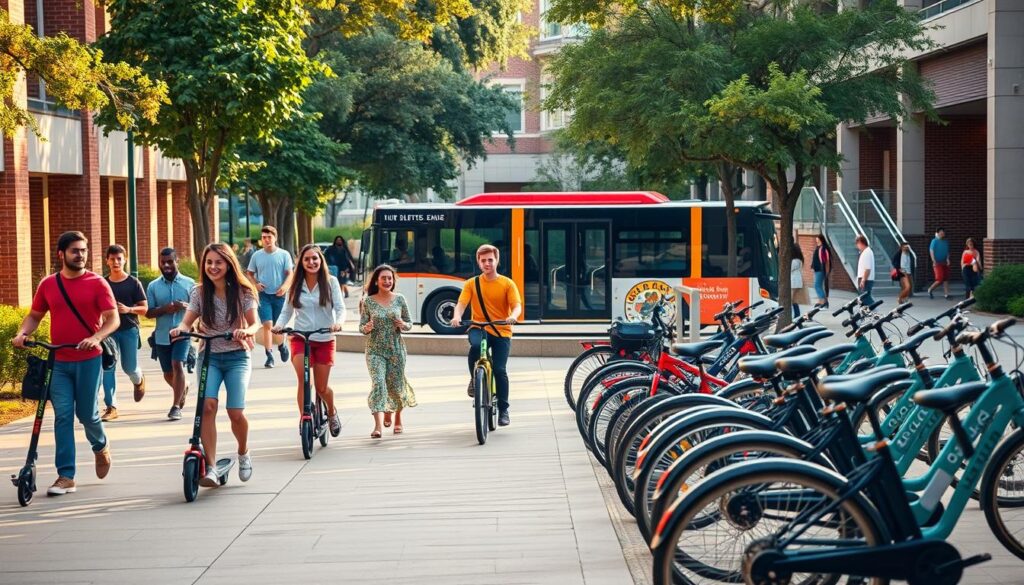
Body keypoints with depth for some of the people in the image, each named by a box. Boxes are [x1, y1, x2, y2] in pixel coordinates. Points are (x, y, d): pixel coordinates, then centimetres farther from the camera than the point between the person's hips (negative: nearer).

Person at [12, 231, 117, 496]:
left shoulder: (97, 284, -3)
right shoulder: (48, 284, 5)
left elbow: (113, 319, -7)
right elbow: (34, 315, 16)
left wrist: (96, 337, -25)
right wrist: (22, 334, -4)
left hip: (88, 359, -2)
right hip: (59, 361, 2)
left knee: (87, 413, 2)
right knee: (63, 416, -2)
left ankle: (101, 446, 36)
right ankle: (66, 476, 0)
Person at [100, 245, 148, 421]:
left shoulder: (133, 283, -1)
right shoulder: (103, 284, 6)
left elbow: (144, 308, -1)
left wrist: (128, 309, -19)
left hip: (129, 329, -2)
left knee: (129, 367, 0)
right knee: (108, 367, -7)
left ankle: (138, 380, 38)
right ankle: (111, 407, -4)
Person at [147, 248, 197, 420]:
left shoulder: (189, 283, 1)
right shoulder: (153, 286, 4)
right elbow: (148, 312, 2)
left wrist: (186, 306, -18)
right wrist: (164, 309, -17)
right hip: (162, 335, 3)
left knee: (177, 364, -20)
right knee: (168, 374, 11)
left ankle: (176, 406, -17)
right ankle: (183, 388, 45)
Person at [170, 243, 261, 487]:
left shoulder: (242, 292, -2)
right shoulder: (199, 293, 2)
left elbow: (255, 323, -8)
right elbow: (187, 321, -2)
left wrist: (246, 331, -31)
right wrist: (180, 328, -27)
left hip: (237, 357, -1)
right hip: (208, 356, 1)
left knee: (236, 412, -14)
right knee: (207, 405, -23)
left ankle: (243, 453, 20)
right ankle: (210, 468, -21)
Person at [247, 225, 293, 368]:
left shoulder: (284, 254, 0)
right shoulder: (257, 255, 4)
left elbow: (290, 274, 0)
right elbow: (250, 274, 13)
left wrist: (284, 286, -18)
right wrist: (255, 284, -6)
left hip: (279, 295, 0)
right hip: (264, 294, 0)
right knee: (267, 324, -10)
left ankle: (282, 345, 38)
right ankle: (269, 356, -7)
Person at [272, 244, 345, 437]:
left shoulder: (330, 282, -2)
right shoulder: (295, 285, 4)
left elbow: (340, 307, -7)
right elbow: (286, 312, 6)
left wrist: (338, 322, -29)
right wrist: (279, 325, -15)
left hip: (324, 340, 0)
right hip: (300, 338, 0)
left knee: (321, 388, 6)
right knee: (303, 377, -25)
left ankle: (332, 412, 37)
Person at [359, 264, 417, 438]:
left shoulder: (399, 299, 2)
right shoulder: (368, 301, -1)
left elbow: (409, 323, 9)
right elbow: (361, 327, 1)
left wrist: (403, 325, -13)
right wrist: (366, 328, -22)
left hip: (396, 349, 2)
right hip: (375, 350, -2)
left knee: (396, 385, 9)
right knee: (378, 383, -17)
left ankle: (398, 419, 36)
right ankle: (378, 425, -23)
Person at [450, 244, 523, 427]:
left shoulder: (507, 284, 3)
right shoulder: (472, 283, 5)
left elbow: (517, 306, -7)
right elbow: (461, 303, -6)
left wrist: (513, 316, -31)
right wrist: (457, 316, -28)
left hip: (502, 332, 0)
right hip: (478, 328, 0)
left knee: (499, 369, -11)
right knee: (475, 345, -35)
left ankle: (503, 410, 6)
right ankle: (474, 380, -8)